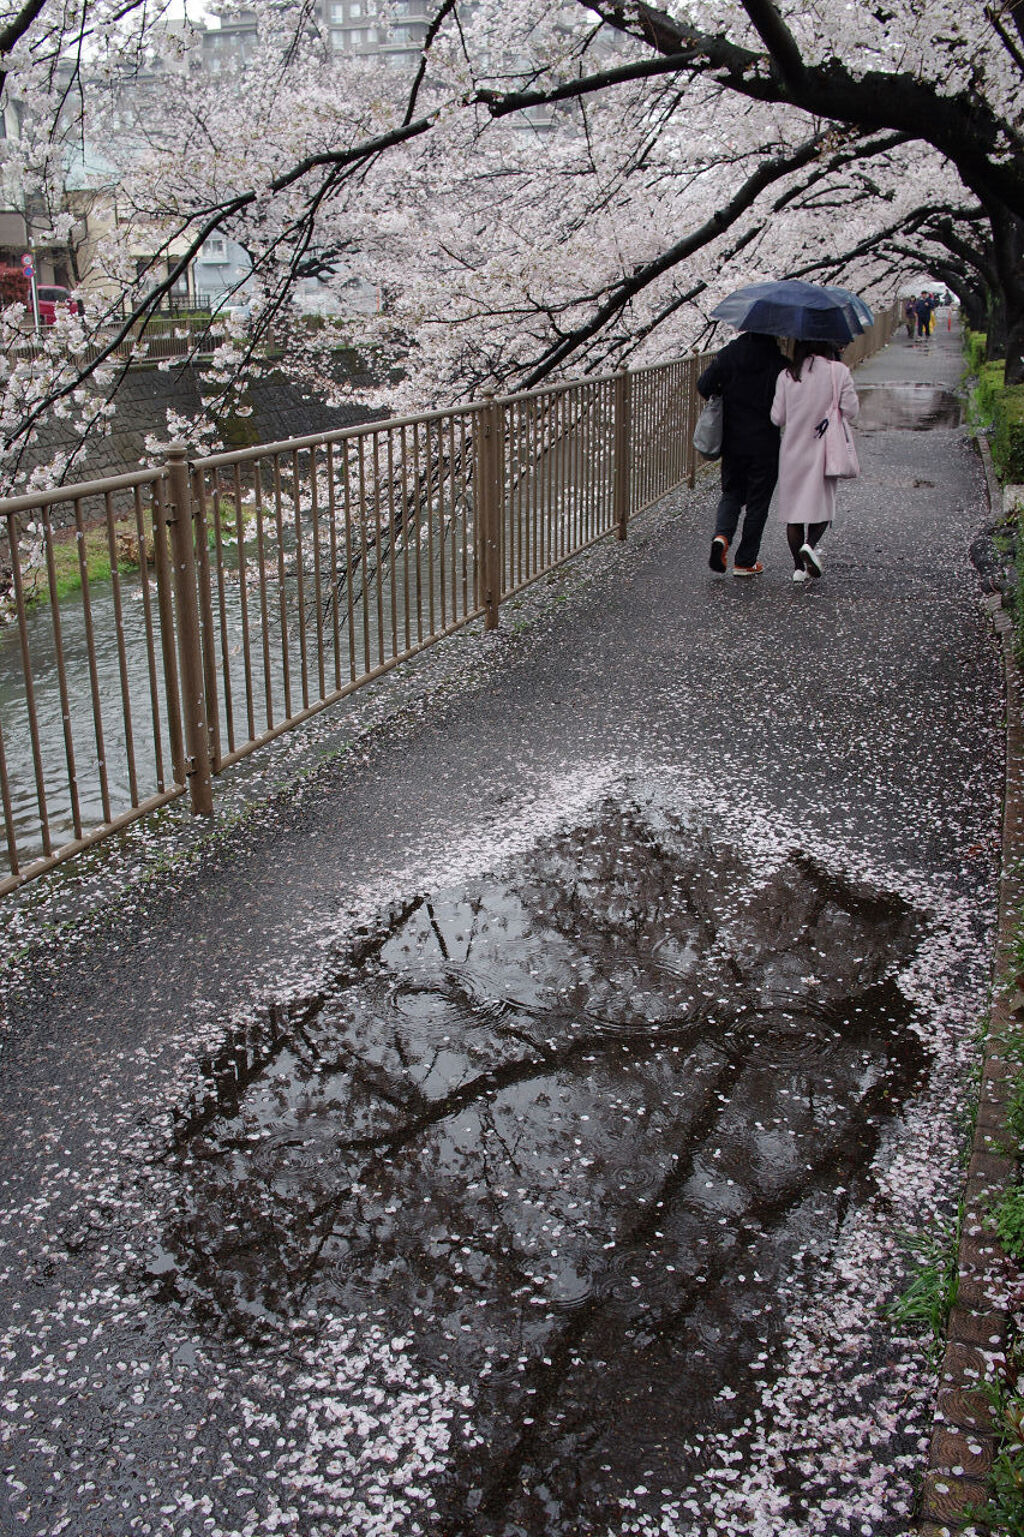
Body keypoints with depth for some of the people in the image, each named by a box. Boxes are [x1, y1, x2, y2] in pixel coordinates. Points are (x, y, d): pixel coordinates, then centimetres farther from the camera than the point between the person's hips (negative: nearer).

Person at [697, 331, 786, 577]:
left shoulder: (729, 353, -5)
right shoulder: (779, 361, -11)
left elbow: (704, 385, -6)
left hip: (732, 443, 3)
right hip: (764, 445, -2)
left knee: (732, 493, 19)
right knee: (757, 502, 8)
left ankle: (722, 535, -9)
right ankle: (745, 562, 13)